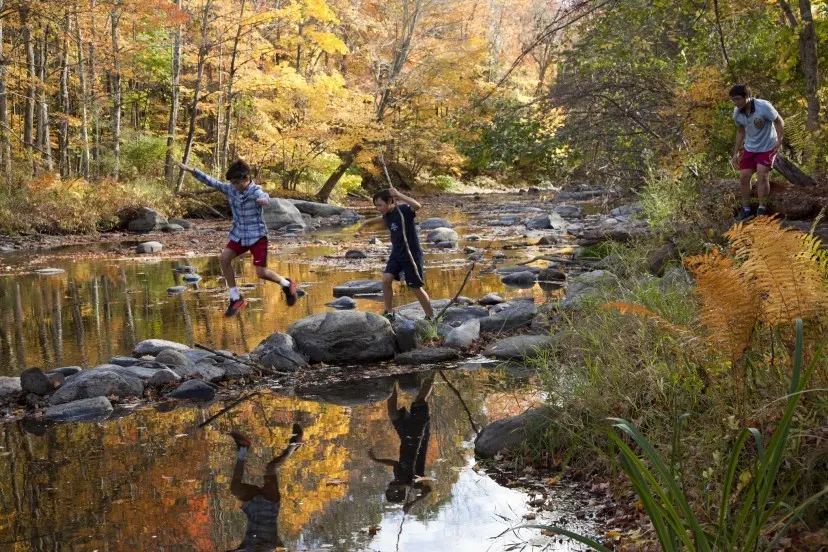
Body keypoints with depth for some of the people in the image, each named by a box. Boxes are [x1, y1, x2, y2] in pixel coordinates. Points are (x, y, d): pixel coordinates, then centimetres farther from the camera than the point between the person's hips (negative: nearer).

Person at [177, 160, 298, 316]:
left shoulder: (255, 191, -21)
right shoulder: (230, 189, -3)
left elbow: (264, 196, -44)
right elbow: (211, 182, 6)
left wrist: (263, 200, -70)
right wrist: (191, 170, 2)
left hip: (257, 236, -6)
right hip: (239, 235, 6)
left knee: (261, 273, -9)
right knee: (224, 258, -13)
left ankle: (287, 285, 22)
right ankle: (236, 299, -1)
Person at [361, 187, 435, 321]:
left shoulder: (403, 210, -19)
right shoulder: (387, 215, 3)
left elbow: (417, 206, -42)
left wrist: (398, 195, -45)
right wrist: (368, 221, 44)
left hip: (412, 254, -7)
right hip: (396, 254, 7)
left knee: (416, 288, 0)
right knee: (386, 279, -10)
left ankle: (431, 318, 14)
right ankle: (389, 313, 3)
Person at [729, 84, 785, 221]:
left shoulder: (764, 107, -26)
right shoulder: (737, 112, -10)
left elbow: (779, 122, -13)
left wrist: (779, 140, -23)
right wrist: (736, 153, 8)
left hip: (767, 147, -5)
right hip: (750, 148, 5)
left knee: (762, 175, -14)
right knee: (744, 177, 0)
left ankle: (762, 208, 0)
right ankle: (746, 209, 13)